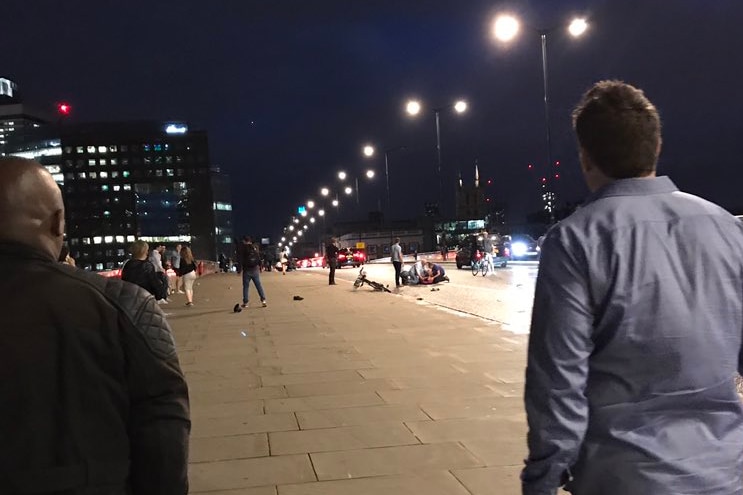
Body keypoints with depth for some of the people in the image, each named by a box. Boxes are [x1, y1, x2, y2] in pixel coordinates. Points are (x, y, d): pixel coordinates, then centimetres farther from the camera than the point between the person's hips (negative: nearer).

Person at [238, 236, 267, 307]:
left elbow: (241, 259, -7)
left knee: (245, 286, 4)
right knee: (259, 285, 4)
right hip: (255, 269, 3)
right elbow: (259, 258, 9)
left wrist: (240, 269, -4)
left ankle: (245, 302, 5)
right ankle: (263, 300, -4)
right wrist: (260, 267, 14)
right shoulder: (255, 247, 7)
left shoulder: (243, 248, -4)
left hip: (247, 270, -3)